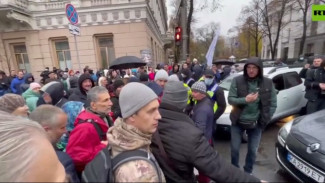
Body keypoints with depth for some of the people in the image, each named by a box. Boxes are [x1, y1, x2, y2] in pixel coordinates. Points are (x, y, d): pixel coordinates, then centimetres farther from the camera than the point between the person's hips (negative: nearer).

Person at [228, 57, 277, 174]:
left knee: (253, 150, 14)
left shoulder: (268, 83, -4)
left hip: (256, 124, 1)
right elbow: (230, 99, -10)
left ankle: (248, 172, 40)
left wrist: (266, 119, -6)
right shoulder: (237, 81, -9)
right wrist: (245, 100, -26)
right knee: (234, 149, 10)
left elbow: (273, 103, 1)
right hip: (238, 121, -1)